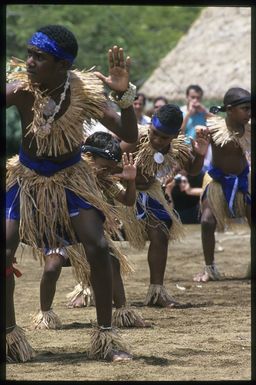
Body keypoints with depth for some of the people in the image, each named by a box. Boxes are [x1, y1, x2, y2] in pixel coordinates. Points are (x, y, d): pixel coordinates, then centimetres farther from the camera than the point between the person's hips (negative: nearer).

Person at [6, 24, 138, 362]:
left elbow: (129, 136, -20)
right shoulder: (20, 88, -24)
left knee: (98, 248, -11)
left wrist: (125, 93, -35)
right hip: (27, 176, 0)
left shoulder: (83, 91, -21)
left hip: (70, 175, 0)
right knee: (5, 252, -12)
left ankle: (106, 336, 2)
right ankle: (10, 336, 5)